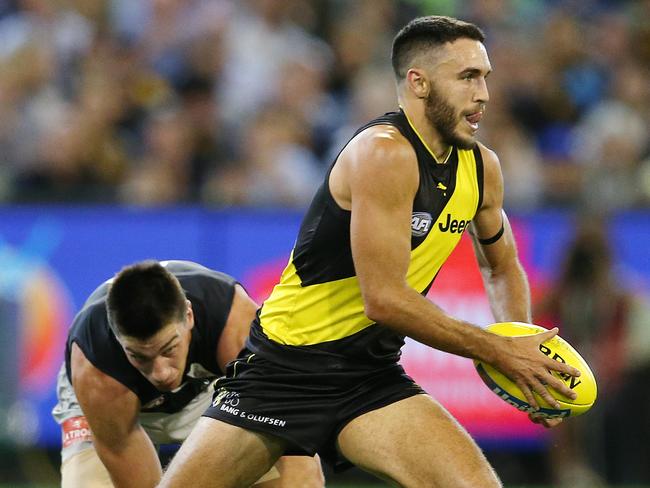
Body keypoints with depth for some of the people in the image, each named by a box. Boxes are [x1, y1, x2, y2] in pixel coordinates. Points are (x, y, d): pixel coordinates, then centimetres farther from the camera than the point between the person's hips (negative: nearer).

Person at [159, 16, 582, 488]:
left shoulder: (481, 168, 3)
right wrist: (498, 351, -17)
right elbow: (384, 298, -24)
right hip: (282, 371, -5)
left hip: (371, 378, 5)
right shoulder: (385, 153, -21)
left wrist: (522, 350, 3)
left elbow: (502, 268, 22)